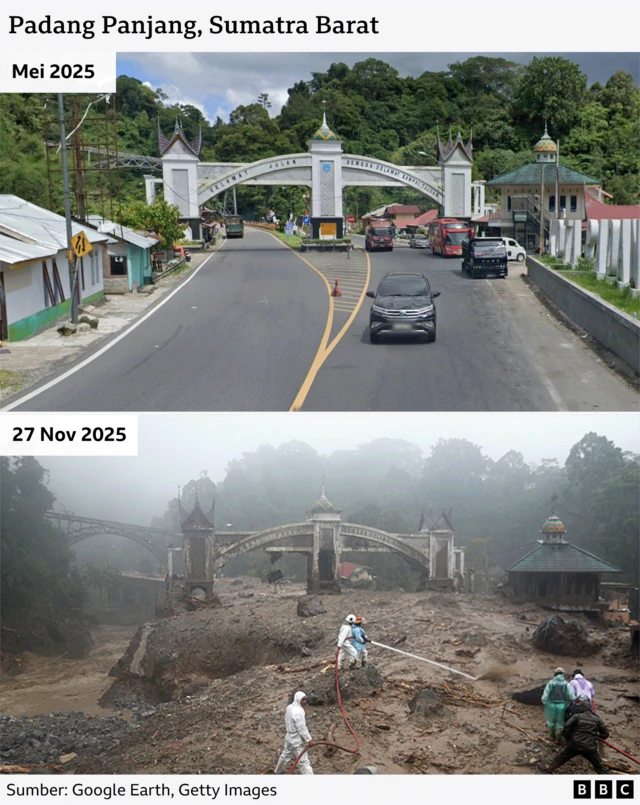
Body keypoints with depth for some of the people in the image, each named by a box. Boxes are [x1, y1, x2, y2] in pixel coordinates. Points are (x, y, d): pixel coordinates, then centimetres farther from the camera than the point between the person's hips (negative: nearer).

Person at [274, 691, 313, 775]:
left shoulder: (289, 707, 3)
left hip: (289, 737, 9)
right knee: (304, 761, -5)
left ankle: (279, 771, 46)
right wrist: (309, 740, -17)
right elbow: (302, 728, -24)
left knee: (286, 755, 28)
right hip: (297, 741, -9)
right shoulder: (298, 712, -26)